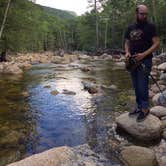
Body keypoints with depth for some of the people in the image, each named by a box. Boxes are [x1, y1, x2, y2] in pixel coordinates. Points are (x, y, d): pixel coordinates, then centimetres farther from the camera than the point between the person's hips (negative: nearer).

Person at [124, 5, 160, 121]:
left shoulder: (150, 26, -3)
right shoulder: (130, 28, 12)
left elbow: (157, 43, -9)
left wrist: (144, 54, -21)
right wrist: (127, 52, -4)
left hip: (145, 61, -5)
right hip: (133, 61, 6)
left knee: (142, 86, -7)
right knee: (136, 86, 11)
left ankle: (145, 109, 8)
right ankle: (139, 106, 23)